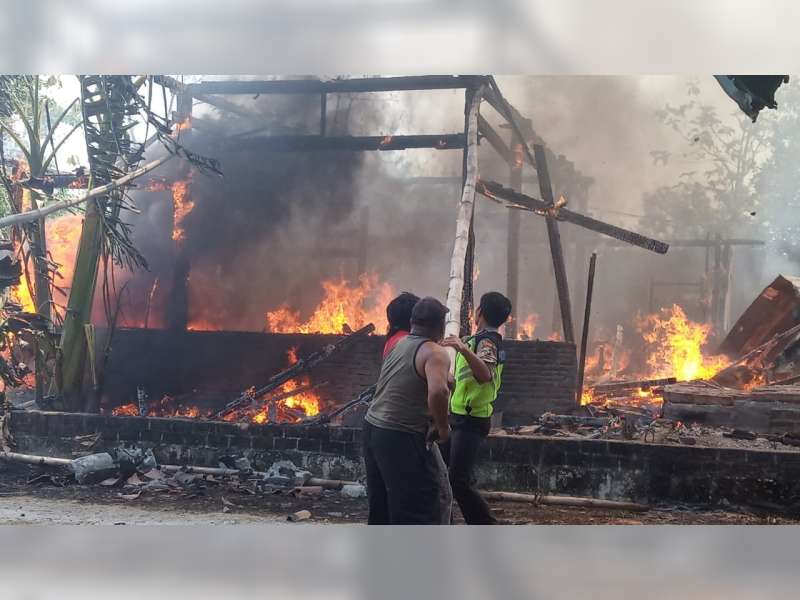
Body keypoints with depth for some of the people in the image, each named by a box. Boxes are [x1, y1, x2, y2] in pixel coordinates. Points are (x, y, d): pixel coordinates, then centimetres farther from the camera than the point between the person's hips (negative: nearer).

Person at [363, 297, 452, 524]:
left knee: (381, 506, 20)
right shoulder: (434, 353, -13)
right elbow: (438, 392, -30)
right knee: (420, 512, -3)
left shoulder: (399, 345, 12)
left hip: (372, 428, 9)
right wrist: (443, 428, -15)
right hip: (402, 438, -9)